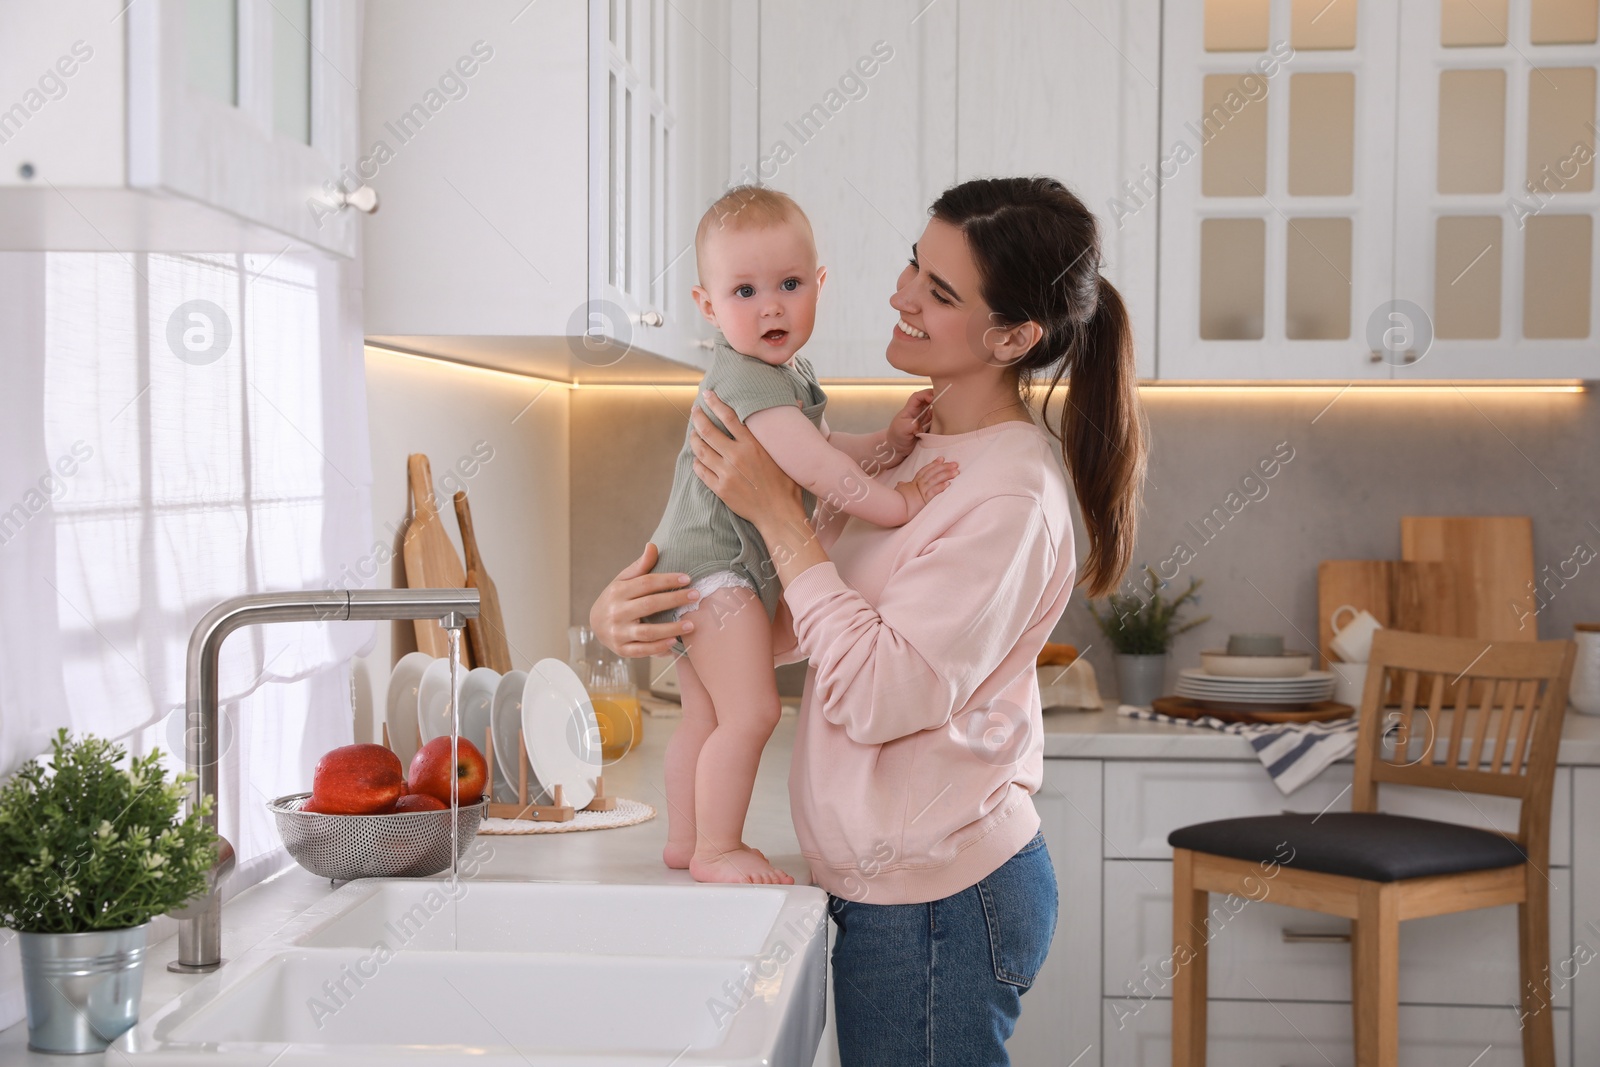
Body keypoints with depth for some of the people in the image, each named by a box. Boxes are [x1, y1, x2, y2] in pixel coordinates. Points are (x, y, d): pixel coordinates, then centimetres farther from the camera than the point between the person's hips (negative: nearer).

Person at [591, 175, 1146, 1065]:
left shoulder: (1012, 498, -19)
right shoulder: (915, 447, 8)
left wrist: (777, 515, -20)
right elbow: (782, 620, 11)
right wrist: (631, 610, -6)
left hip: (935, 901, -8)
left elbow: (879, 697, -23)